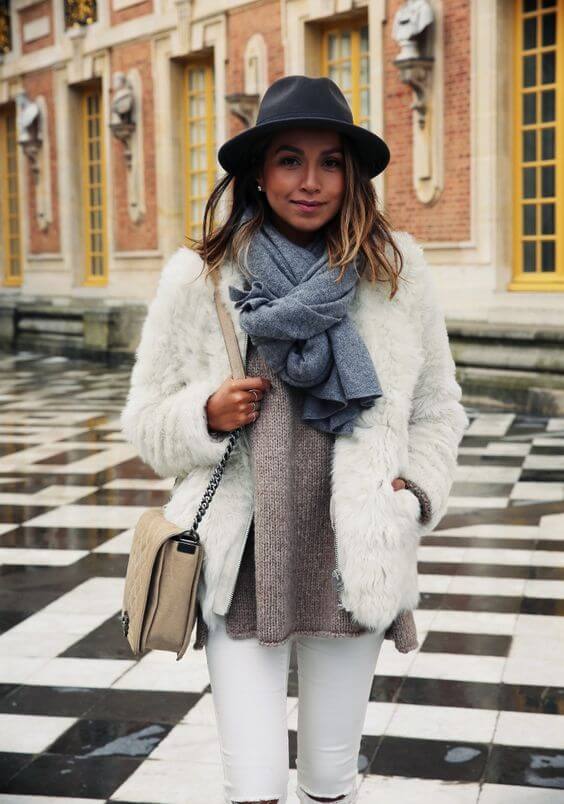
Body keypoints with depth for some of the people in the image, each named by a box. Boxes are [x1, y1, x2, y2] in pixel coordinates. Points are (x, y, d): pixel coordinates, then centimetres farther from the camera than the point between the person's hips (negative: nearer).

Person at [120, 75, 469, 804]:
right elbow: (146, 420, 6)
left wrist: (416, 491, -4)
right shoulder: (197, 278, -1)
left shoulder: (398, 271, 2)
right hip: (240, 561, -1)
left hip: (352, 560, 2)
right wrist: (206, 416, -14)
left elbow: (437, 409, 12)